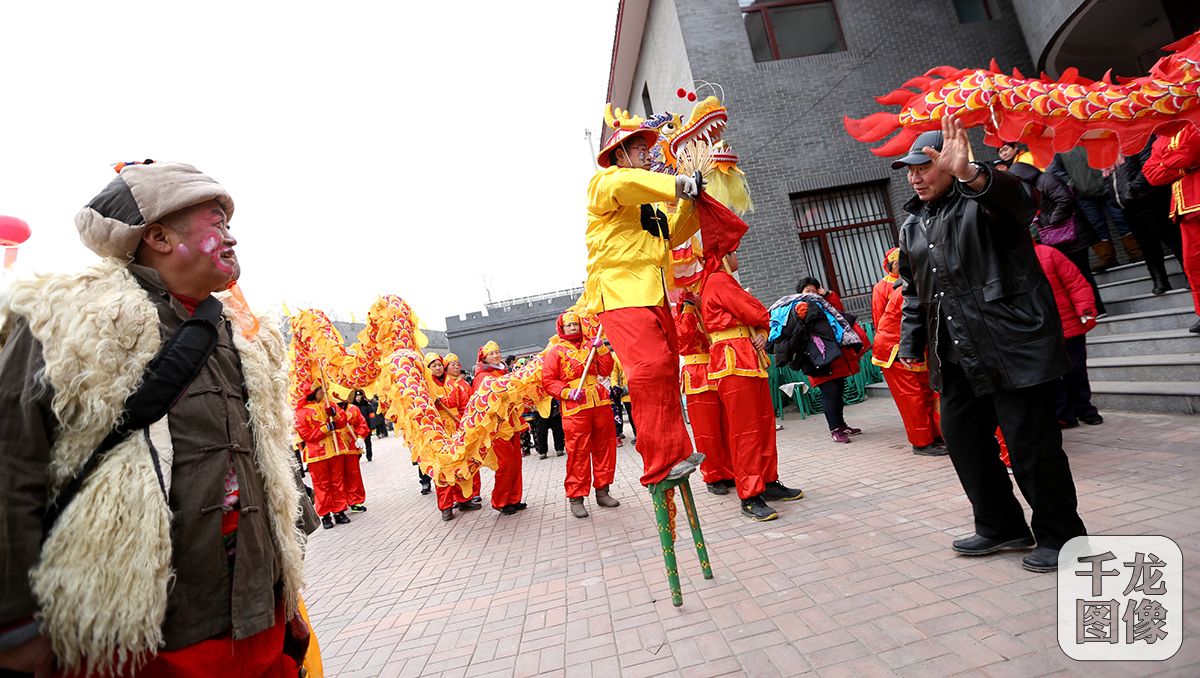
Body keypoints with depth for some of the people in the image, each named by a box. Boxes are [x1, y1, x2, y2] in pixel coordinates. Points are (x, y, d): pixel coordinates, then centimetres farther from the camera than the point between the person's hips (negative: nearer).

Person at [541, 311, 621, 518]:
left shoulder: (590, 346, 16)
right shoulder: (555, 351, 4)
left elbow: (606, 370, 9)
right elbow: (548, 380, -1)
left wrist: (601, 349, -2)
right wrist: (567, 392, -15)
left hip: (601, 404, 5)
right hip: (574, 409, -4)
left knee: (604, 448, 9)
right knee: (578, 453, -4)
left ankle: (602, 491, 22)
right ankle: (576, 497, 5)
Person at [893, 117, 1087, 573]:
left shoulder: (983, 201, -5)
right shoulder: (913, 224, 16)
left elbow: (1015, 201, -32)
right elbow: (914, 291, 23)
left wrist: (969, 174, -50)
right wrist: (911, 341, 18)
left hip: (1012, 344, -7)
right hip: (956, 355, 8)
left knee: (1029, 441, -2)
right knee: (961, 436, 9)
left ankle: (1060, 535, 19)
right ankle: (1000, 526, 26)